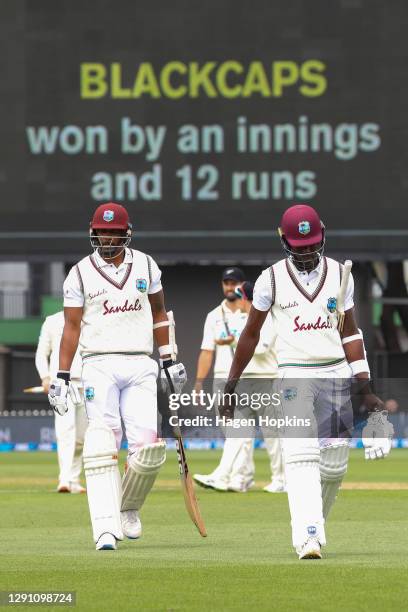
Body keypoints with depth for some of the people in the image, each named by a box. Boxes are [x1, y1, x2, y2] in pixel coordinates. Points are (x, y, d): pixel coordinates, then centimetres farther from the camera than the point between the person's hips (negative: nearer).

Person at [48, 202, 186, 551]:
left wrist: (169, 361, 17)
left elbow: (158, 313, 20)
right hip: (99, 365, -2)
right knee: (102, 447, -13)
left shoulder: (145, 266, 10)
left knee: (151, 445, -10)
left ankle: (128, 507, 17)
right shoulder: (81, 274, 3)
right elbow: (71, 327, 2)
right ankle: (106, 529, -17)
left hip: (140, 367, 2)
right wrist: (62, 376, -4)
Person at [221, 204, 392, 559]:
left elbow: (350, 333, 9)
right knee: (302, 456, -18)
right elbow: (251, 334, 9)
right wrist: (231, 386, 9)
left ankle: (314, 525, 24)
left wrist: (366, 389, 2)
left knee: (335, 464, 1)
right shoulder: (272, 279, 0)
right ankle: (308, 538, -27)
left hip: (336, 375, 3)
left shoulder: (340, 275, 6)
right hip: (295, 375, -3)